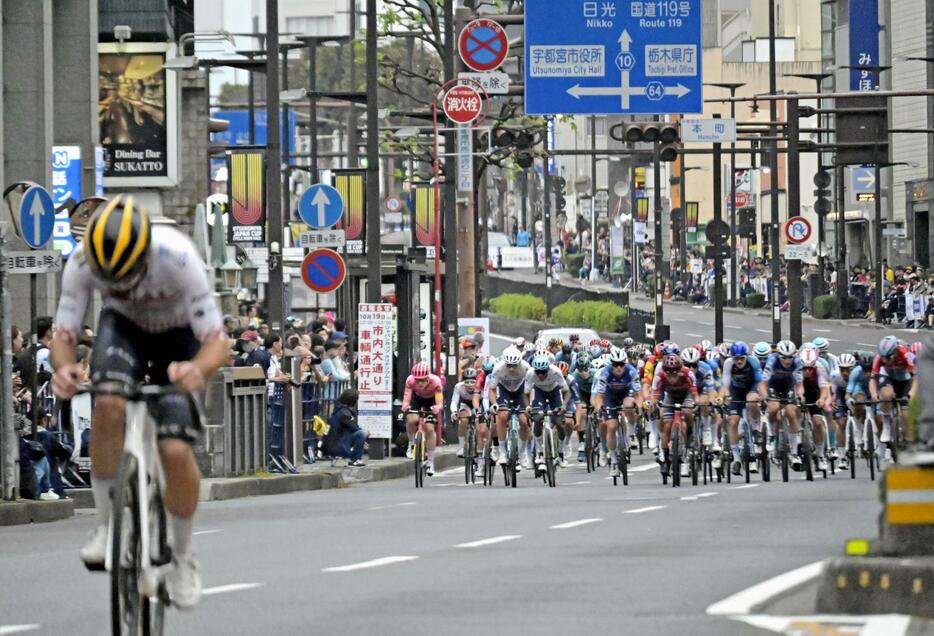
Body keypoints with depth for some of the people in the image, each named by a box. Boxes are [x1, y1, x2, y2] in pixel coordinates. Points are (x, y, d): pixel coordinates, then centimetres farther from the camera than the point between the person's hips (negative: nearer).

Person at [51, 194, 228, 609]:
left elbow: (217, 341, -36)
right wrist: (62, 367, -49)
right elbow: (63, 334, -25)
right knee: (109, 405, -32)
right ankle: (106, 523, -13)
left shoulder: (178, 258, -38)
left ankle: (183, 557, 8)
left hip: (178, 339, -2)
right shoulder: (83, 261, -31)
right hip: (124, 327, 2)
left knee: (176, 450, -18)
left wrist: (199, 369, -59)